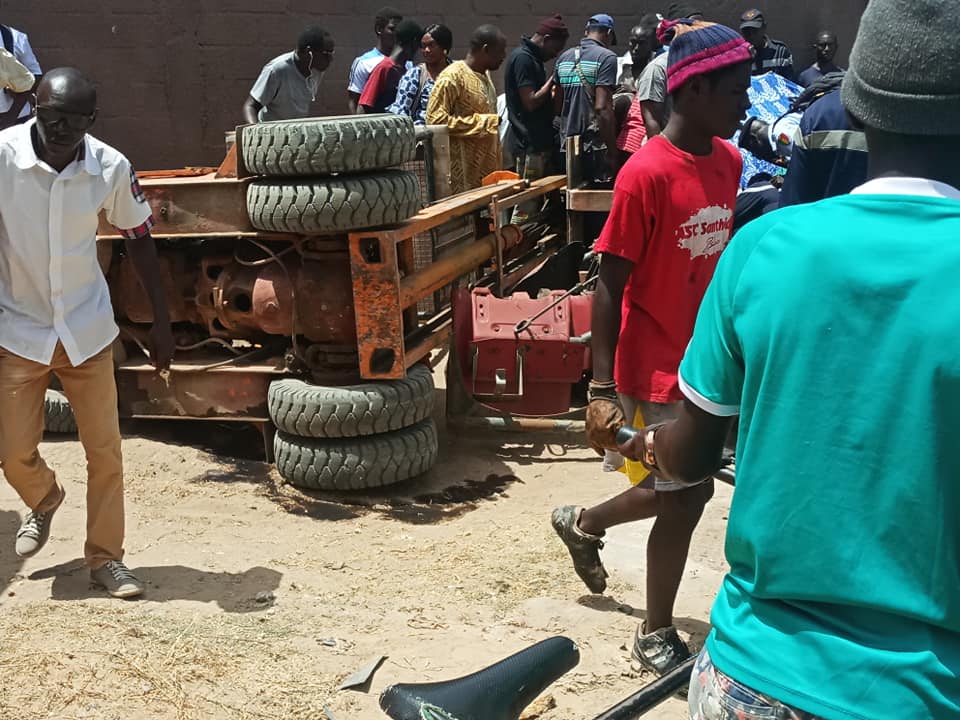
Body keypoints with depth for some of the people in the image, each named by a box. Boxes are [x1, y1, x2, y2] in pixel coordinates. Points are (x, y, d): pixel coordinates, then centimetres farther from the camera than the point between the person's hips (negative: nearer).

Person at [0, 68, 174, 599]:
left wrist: (161, 321, 4)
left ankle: (105, 558, 21)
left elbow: (138, 238, 2)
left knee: (105, 450, 4)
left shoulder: (111, 168, -10)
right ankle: (44, 500, 40)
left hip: (86, 330, 1)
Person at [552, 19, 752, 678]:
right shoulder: (646, 174, -20)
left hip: (706, 358, 8)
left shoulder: (728, 162, 4)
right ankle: (657, 634, 27)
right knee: (686, 496, 4)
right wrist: (601, 390, -20)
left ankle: (583, 524, 44)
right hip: (656, 368, -7)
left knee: (680, 495, 16)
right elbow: (610, 285, -18)